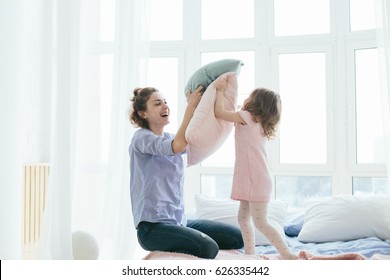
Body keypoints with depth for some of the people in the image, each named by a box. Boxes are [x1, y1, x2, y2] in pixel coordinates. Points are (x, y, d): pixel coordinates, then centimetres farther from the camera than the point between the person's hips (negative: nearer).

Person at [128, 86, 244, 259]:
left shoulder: (169, 138, 16)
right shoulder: (141, 138, -9)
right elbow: (177, 147, -27)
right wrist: (190, 107, -20)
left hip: (179, 221, 8)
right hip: (153, 226, -8)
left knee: (237, 238, 0)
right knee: (208, 248, -28)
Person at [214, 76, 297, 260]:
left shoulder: (248, 117, -8)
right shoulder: (258, 123, 17)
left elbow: (219, 113, -8)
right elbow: (229, 114, 30)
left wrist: (220, 90, 3)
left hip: (256, 180, -10)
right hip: (251, 180, 10)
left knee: (260, 222, -9)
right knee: (243, 219, 14)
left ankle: (288, 256, -6)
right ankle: (250, 255, 17)